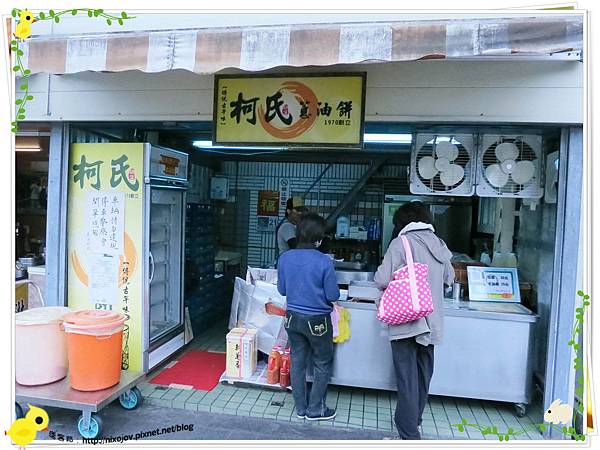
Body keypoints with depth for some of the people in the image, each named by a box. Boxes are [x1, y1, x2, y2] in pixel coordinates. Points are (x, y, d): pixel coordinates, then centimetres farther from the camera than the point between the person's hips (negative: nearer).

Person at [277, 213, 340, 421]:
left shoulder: (285, 258, -7)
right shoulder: (324, 262, -20)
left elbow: (282, 290, 4)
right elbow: (333, 296, -13)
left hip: (293, 317, 5)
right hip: (317, 321, -4)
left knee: (297, 362, 17)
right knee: (323, 365, 15)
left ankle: (301, 408, 30)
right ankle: (315, 409, 24)